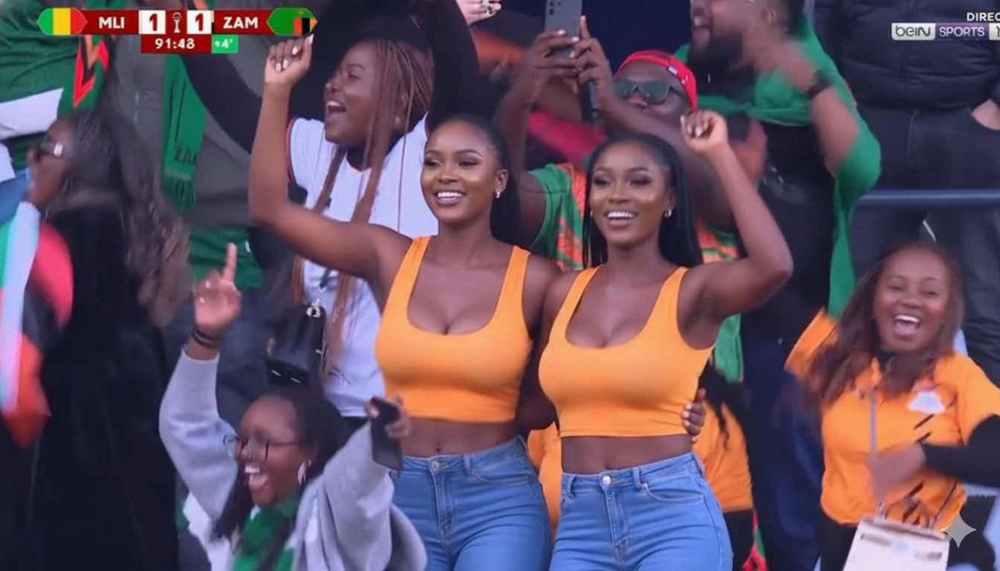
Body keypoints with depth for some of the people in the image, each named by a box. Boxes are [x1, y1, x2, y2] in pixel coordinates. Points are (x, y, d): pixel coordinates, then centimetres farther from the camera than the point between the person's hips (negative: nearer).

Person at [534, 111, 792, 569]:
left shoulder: (692, 290, -3)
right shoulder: (565, 293, 10)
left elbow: (774, 266, -24)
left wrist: (719, 154, -17)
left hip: (674, 516, -4)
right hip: (580, 520, 5)